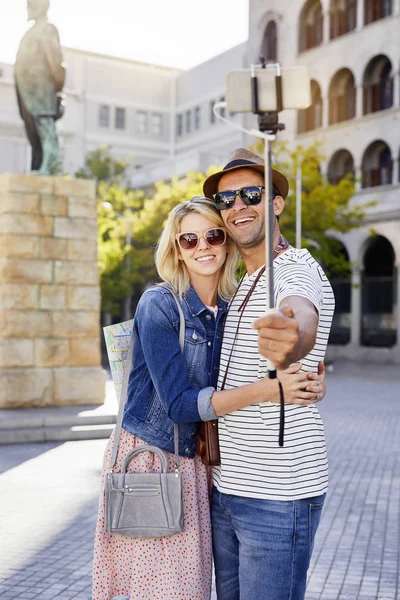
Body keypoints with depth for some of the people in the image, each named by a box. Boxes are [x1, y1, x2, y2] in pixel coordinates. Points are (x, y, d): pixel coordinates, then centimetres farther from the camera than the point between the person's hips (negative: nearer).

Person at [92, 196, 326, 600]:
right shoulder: (158, 305, -14)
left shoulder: (230, 312, 3)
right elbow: (180, 403, -20)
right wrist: (267, 389, -28)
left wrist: (305, 385, -11)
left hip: (197, 466, 5)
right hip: (149, 459, -5)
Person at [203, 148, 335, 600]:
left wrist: (291, 337, -62)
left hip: (279, 497, -8)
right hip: (226, 488, 8)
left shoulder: (298, 270, -13)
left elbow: (302, 318, -39)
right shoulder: (241, 282, 15)